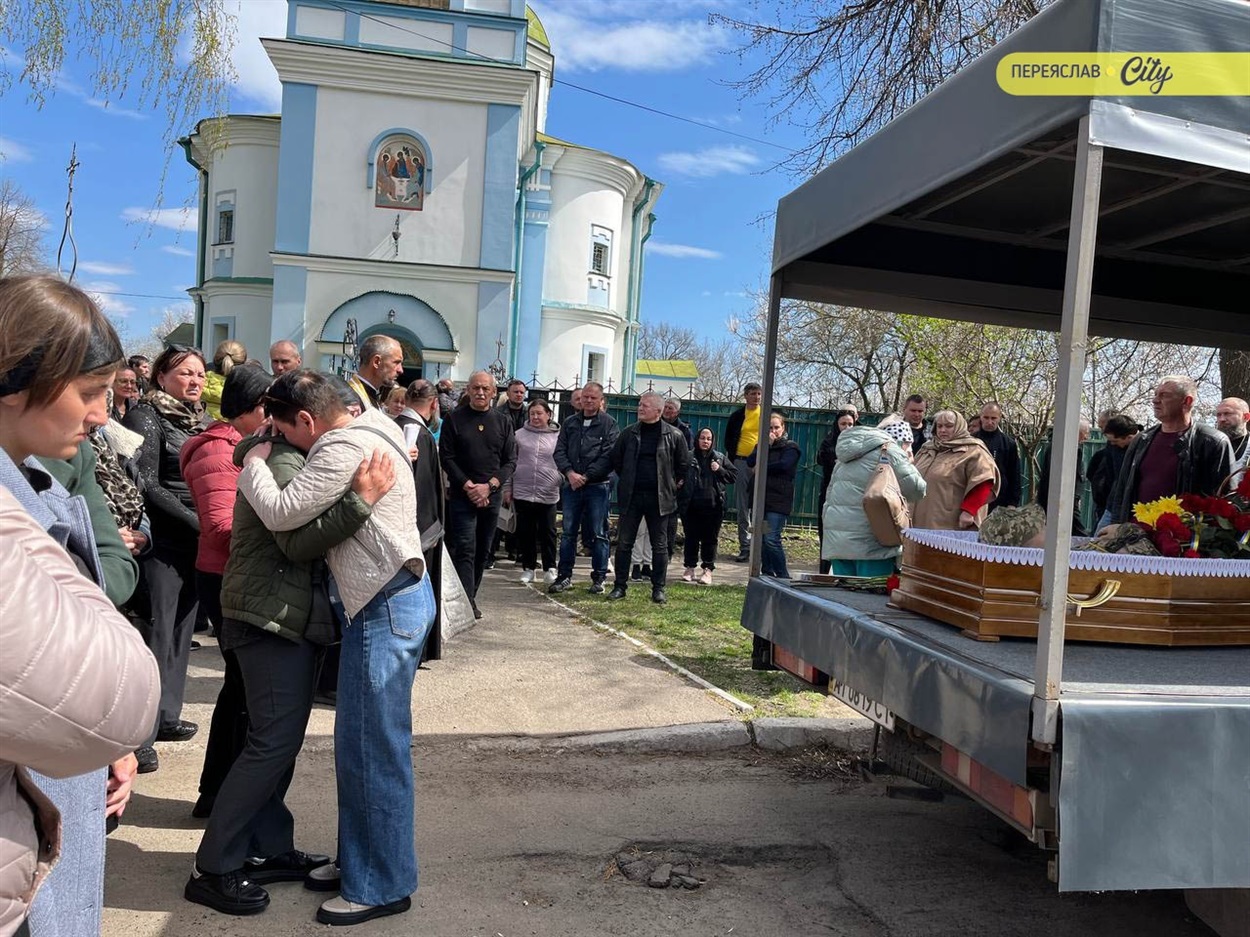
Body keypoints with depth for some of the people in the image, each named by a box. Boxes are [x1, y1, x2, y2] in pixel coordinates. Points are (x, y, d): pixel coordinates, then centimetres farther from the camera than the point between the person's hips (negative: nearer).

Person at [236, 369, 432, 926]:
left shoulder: (345, 447, -19)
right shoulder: (367, 431, 12)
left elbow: (280, 513, -20)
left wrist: (255, 461, -3)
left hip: (386, 606, -11)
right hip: (380, 601, 11)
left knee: (375, 748, -1)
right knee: (357, 742, 18)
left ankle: (383, 885, 13)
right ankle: (358, 859, 33)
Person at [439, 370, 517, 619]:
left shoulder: (503, 422, 7)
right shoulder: (454, 419, 1)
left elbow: (510, 460, 4)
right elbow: (446, 457, -4)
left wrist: (489, 486, -10)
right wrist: (468, 486, -13)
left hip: (492, 495, 3)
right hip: (461, 495, -3)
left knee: (483, 551, 9)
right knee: (465, 549, -10)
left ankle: (469, 598, 21)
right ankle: (467, 603, -12)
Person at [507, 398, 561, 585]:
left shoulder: (558, 436, 3)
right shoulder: (519, 435, 5)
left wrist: (563, 481, 1)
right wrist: (507, 488, 7)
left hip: (548, 493, -1)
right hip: (522, 492, 1)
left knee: (547, 533, 4)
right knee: (525, 532, 8)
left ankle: (549, 569, 13)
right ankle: (528, 568, 19)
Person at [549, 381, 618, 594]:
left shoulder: (608, 424, 0)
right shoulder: (570, 423, 13)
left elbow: (609, 456, -9)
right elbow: (560, 451, 7)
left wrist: (586, 477, -13)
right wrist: (570, 473, -10)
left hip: (597, 486, -4)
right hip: (571, 485, 4)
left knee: (598, 534, 1)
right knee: (568, 532, 7)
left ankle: (599, 577, 10)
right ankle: (564, 576, 15)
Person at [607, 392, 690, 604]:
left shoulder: (674, 435, -2)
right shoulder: (629, 433, 5)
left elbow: (684, 464, 7)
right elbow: (615, 458, 17)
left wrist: (672, 484, 7)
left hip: (659, 498, -2)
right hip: (631, 496, 2)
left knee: (660, 545, 5)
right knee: (624, 543, 4)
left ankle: (658, 588, 14)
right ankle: (620, 586, 13)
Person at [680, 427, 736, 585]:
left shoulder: (720, 458, 7)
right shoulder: (688, 457, 2)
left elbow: (733, 476, 10)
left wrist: (720, 470, -7)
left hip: (713, 506, 1)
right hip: (691, 506, 0)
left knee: (710, 539, 3)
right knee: (691, 538, 8)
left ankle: (708, 570, 11)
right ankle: (690, 567, 20)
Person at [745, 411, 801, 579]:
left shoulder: (790, 447, 3)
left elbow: (783, 466, -15)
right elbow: (750, 462, 2)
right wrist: (766, 445, -7)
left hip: (779, 500, -6)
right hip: (761, 498, 6)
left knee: (771, 539, -14)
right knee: (762, 539, 6)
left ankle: (783, 576, -5)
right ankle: (767, 573, 16)